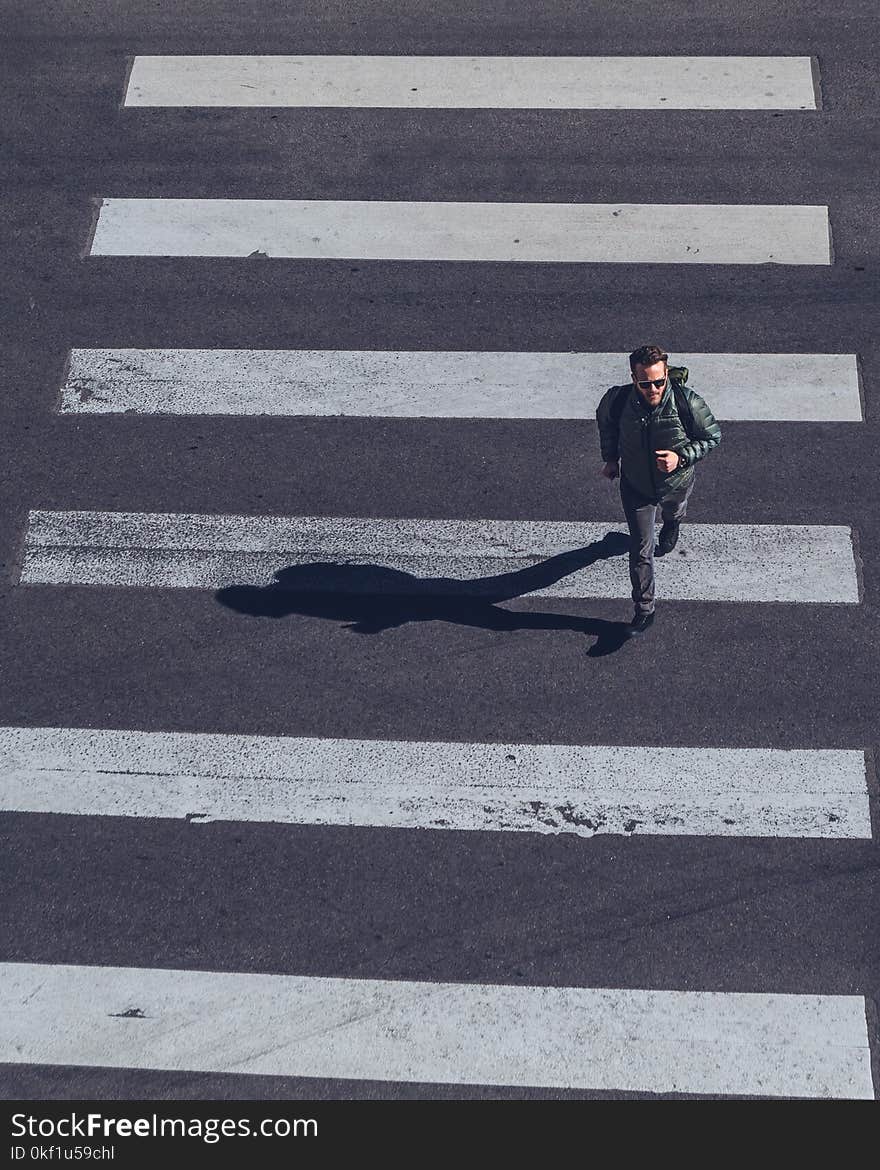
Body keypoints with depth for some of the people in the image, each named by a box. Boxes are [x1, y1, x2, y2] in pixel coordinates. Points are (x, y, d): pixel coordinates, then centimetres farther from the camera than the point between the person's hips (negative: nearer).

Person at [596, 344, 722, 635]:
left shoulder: (687, 402, -34)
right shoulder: (617, 400, -29)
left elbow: (712, 436, -17)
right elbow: (605, 421, -2)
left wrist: (682, 457, -31)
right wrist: (610, 458, 4)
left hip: (675, 482, 0)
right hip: (635, 486, 0)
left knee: (674, 512, 36)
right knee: (640, 551, 5)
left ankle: (672, 524, 75)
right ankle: (644, 611, 22)